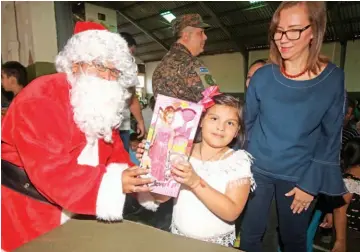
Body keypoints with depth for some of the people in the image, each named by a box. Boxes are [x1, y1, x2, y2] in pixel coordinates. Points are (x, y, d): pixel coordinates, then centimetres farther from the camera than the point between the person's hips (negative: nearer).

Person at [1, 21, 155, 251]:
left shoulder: (103, 105, 3)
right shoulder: (41, 99, -22)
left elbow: (115, 154, 2)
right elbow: (49, 169, -32)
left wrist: (132, 177, -17)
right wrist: (113, 181, -39)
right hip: (26, 213, -6)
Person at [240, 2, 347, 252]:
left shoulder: (333, 78, -10)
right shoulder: (262, 76, -7)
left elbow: (331, 138, -5)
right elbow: (248, 124, 2)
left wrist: (311, 184, -7)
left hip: (299, 177, 0)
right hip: (257, 170, 1)